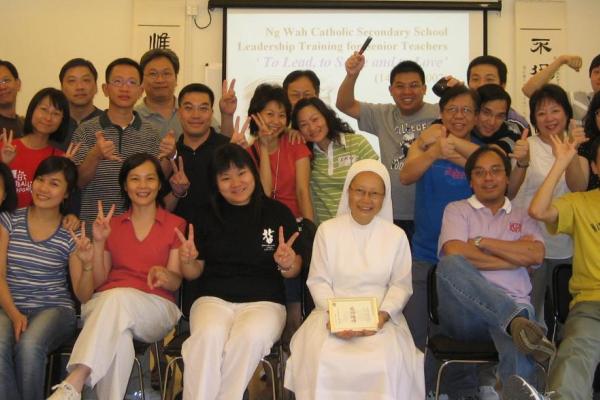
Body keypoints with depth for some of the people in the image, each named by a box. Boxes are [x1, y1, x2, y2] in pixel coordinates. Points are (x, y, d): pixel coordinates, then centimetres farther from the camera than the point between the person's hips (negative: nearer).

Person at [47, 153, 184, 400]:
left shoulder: (176, 225, 14)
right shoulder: (112, 225, 21)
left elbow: (175, 282, 4)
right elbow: (98, 281, 14)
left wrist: (163, 274, -21)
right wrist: (99, 242, -1)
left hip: (156, 309, -2)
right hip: (104, 303, 2)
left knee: (120, 297, -39)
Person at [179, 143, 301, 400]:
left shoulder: (278, 213, 7)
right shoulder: (206, 218, 12)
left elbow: (294, 271, 9)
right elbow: (194, 273, 14)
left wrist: (286, 264, -14)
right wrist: (188, 260, -9)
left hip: (264, 301, -1)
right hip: (214, 298, 1)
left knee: (249, 337, -35)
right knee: (208, 336, -33)